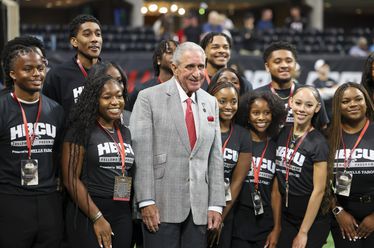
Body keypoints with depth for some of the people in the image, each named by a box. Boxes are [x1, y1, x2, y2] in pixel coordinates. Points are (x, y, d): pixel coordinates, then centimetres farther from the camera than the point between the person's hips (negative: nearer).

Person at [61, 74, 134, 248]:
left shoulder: (125, 133, 12)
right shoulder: (82, 130, -6)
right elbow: (71, 179, -12)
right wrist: (97, 218, -15)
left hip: (123, 214, 6)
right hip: (87, 214, -6)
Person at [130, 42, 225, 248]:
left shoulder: (210, 103, 13)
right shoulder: (149, 98, -2)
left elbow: (215, 157, 12)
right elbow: (141, 152, -7)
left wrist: (216, 205, 5)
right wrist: (146, 201, -13)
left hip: (199, 208, 4)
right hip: (162, 205, -4)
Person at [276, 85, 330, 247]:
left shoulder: (318, 143, -13)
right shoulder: (282, 134, 1)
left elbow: (319, 190, -14)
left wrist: (303, 232, -13)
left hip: (313, 222, -4)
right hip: (285, 218, 4)